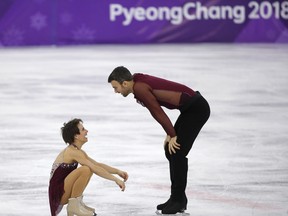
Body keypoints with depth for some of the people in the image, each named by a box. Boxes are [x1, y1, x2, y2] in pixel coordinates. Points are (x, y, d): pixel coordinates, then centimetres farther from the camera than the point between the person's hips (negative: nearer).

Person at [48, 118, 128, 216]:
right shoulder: (73, 152, -16)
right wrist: (116, 179, -20)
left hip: (63, 192, 10)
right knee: (86, 169, -27)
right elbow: (95, 168, -23)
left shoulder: (75, 150, 14)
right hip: (57, 192, -10)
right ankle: (74, 205, -15)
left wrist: (117, 171, 7)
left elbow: (97, 164, 17)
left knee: (90, 168, 18)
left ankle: (77, 203, 13)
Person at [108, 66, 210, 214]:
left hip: (197, 109, -10)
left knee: (177, 153, -11)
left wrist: (172, 135, -9)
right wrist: (170, 134, 12)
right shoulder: (140, 83, 11)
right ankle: (177, 198, 17)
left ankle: (179, 201, -6)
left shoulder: (139, 88, -18)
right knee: (170, 151, 12)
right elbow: (157, 112, 16)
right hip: (191, 108, 10)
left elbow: (158, 112, -17)